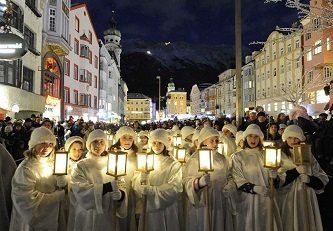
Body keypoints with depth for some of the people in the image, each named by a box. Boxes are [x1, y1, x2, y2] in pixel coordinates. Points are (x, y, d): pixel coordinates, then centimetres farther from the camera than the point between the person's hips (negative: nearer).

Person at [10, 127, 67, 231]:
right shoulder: (25, 169, -21)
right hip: (34, 222, -6)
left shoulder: (51, 163, -1)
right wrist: (59, 195, -18)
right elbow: (29, 201, -26)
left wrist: (61, 183, -19)